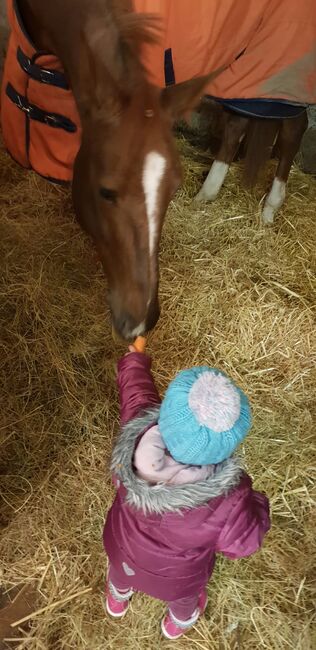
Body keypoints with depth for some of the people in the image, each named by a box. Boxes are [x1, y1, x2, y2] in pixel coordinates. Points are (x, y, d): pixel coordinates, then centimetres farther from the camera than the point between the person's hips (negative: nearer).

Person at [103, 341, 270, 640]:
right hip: (175, 577, -1)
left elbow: (135, 386, -17)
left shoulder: (137, 429, -40)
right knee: (183, 596, 38)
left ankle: (116, 600, 75)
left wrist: (134, 358, 5)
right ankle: (178, 623, 72)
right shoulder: (227, 503, -46)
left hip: (123, 550, 2)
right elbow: (243, 542, -22)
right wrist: (255, 501, -5)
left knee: (120, 572, 41)